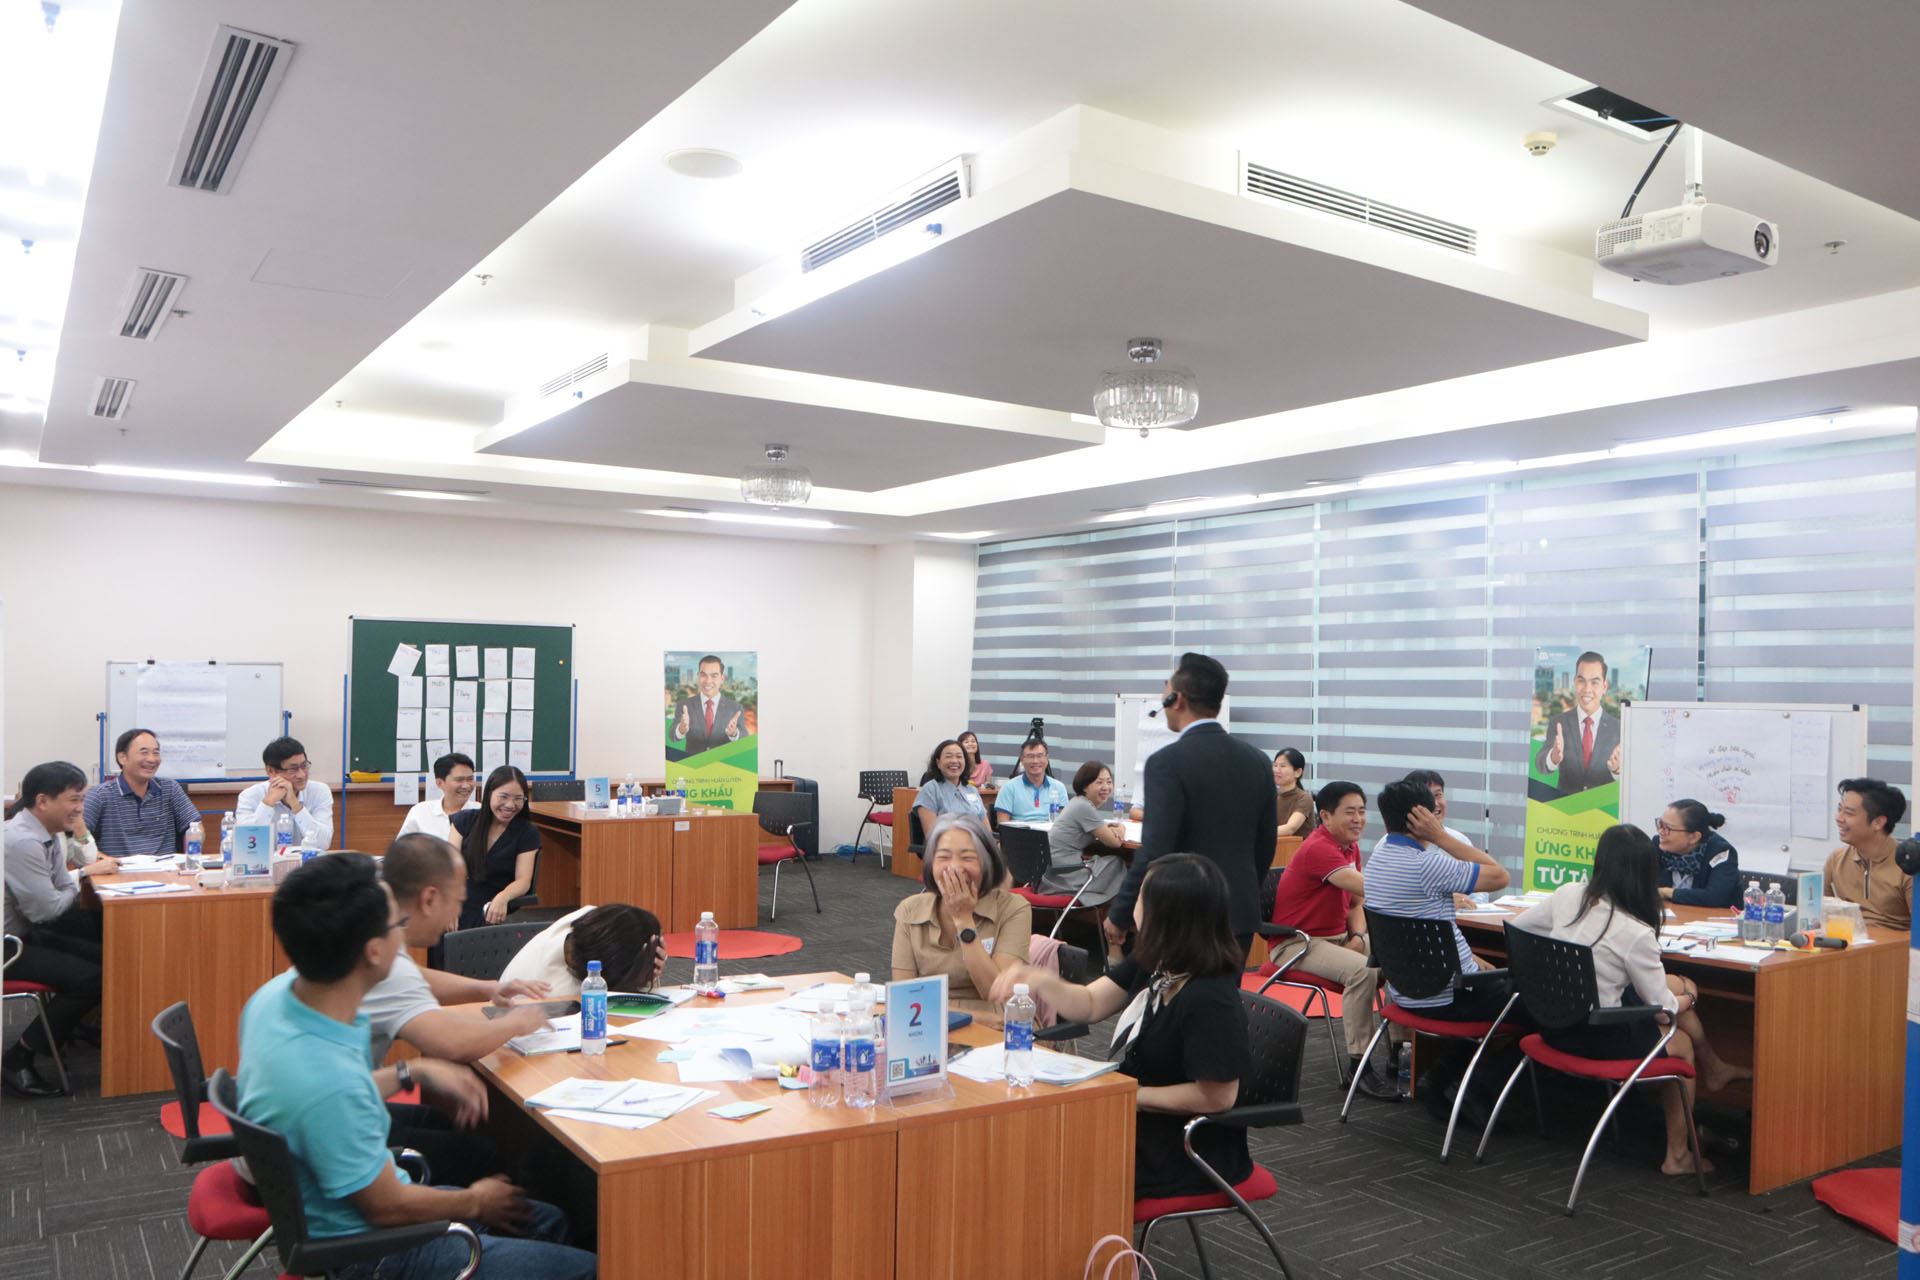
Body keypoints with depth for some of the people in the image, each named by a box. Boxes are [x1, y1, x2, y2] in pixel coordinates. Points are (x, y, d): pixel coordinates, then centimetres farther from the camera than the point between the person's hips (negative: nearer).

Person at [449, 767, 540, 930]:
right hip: (458, 909, 2)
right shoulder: (464, 820, 9)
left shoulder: (528, 834, 4)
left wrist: (502, 898, -29)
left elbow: (523, 880, -5)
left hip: (494, 916, -1)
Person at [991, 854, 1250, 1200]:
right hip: (1141, 1126, 8)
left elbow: (1218, 1096, -24)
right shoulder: (1155, 965, -2)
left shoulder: (1210, 1002, -29)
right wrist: (1040, 981, -12)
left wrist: (1132, 1096, -17)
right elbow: (1090, 1004, 7)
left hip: (1186, 1156, -8)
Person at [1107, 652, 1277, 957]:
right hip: (1241, 912, 6)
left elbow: (1155, 852, -19)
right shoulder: (1257, 761, 4)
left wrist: (1118, 915, -9)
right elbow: (1265, 844, 12)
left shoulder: (1167, 763, -16)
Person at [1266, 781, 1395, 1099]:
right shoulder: (1318, 848, -22)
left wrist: (1358, 936, -7)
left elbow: (1356, 900, 14)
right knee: (1362, 970, -31)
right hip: (1298, 943, -9)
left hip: (1338, 937, 9)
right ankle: (1358, 1067, -22)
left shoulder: (1350, 846, 8)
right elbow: (1367, 887, -34)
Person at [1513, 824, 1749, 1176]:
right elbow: (1663, 1010, -10)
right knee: (1682, 1045, 25)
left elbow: (1516, 927, 7)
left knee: (1677, 985, 21)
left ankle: (1713, 1070, 44)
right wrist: (1688, 997, 12)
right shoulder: (1636, 933, -23)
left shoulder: (1568, 894, -9)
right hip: (1596, 1038, -6)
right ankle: (1678, 1155, 36)